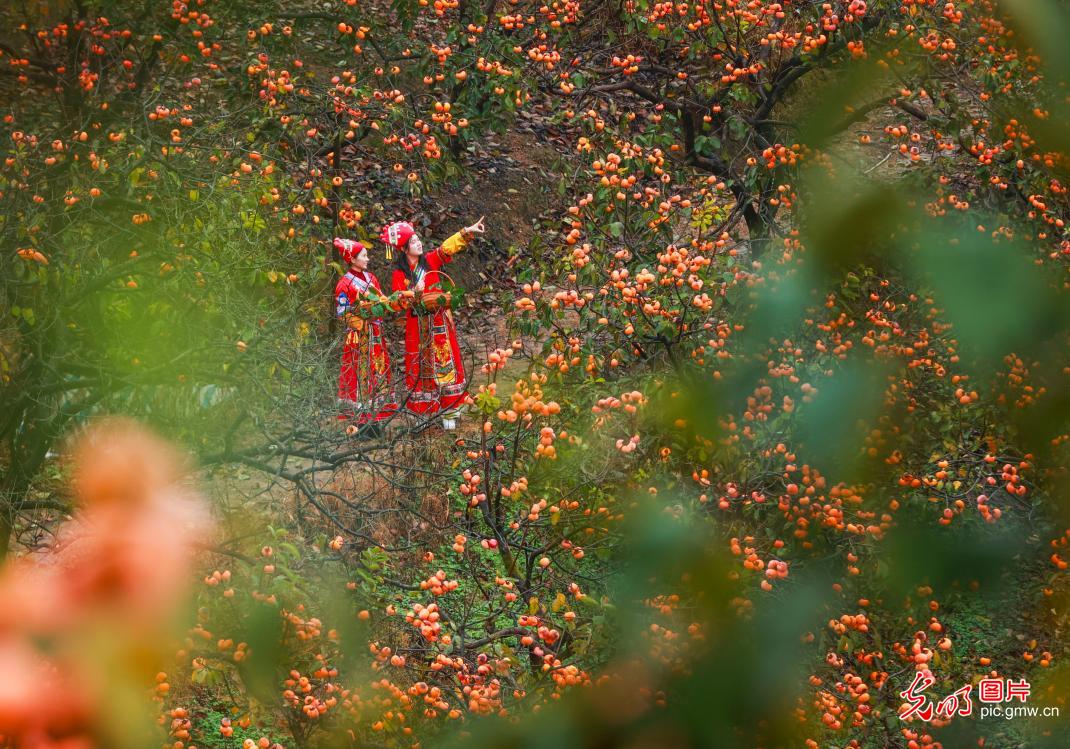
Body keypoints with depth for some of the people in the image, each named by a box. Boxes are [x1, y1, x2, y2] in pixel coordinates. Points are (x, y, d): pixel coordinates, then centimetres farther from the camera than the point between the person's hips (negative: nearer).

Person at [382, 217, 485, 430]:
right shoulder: (399, 274, -2)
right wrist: (414, 293, -22)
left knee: (445, 363, 0)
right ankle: (423, 411, 11)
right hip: (417, 327, -1)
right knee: (420, 367, 4)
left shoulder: (430, 260, 2)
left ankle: (448, 412, 4)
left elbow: (449, 247, -9)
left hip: (439, 323, 1)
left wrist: (468, 232, -21)